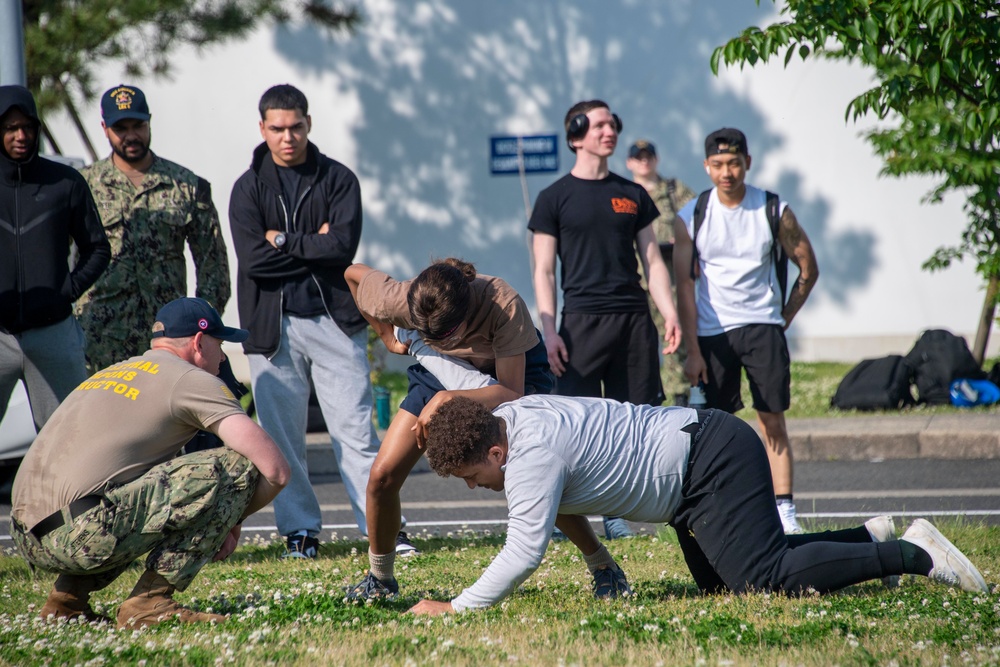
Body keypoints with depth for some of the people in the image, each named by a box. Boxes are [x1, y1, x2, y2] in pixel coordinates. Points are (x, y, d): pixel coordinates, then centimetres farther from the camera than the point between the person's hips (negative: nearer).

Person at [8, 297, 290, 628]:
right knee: (238, 466, -5)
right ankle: (150, 602, -7)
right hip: (84, 536, -9)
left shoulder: (106, 374, 29)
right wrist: (229, 521, 16)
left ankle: (67, 597, 17)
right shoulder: (190, 379, 4)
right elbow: (275, 469, -3)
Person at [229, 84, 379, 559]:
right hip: (273, 328, 1)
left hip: (334, 321, -1)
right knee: (282, 438, 3)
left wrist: (284, 242, -7)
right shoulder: (249, 188, 7)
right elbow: (253, 258, -8)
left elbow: (344, 246, -9)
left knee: (355, 430, -4)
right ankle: (300, 531, 12)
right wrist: (314, 246, -7)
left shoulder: (338, 180, 6)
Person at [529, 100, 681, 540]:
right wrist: (549, 331, -9)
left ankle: (615, 512, 7)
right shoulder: (555, 198, 4)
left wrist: (669, 313, 2)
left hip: (634, 321, 4)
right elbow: (543, 272, 1)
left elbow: (652, 260, 16)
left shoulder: (632, 195, 16)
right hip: (583, 319, -4)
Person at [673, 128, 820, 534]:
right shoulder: (691, 218, 0)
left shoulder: (773, 211, -1)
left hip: (762, 326, 0)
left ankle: (784, 512, -5)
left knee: (773, 420, -4)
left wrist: (784, 317, 7)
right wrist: (692, 350, -6)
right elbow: (685, 285, -1)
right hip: (712, 331, 0)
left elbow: (808, 268, 10)